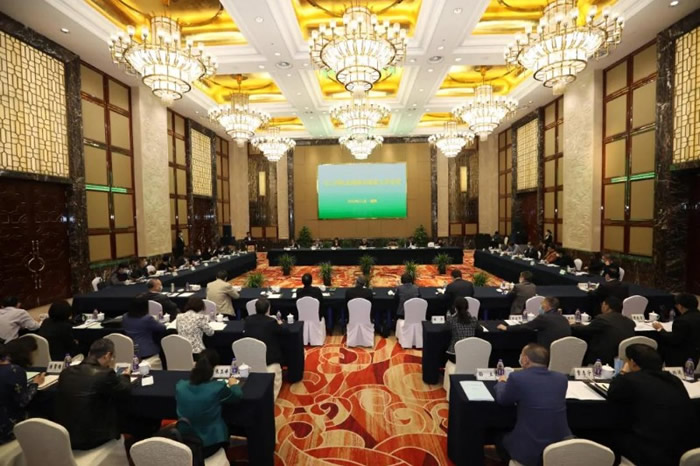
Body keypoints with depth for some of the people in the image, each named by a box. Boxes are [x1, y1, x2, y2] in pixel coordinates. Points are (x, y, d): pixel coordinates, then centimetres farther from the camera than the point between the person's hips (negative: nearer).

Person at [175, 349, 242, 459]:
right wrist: (233, 384, 13)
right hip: (210, 444, -3)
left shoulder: (180, 385, -15)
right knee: (227, 424, 28)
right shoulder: (217, 388, -24)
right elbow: (238, 395, -6)